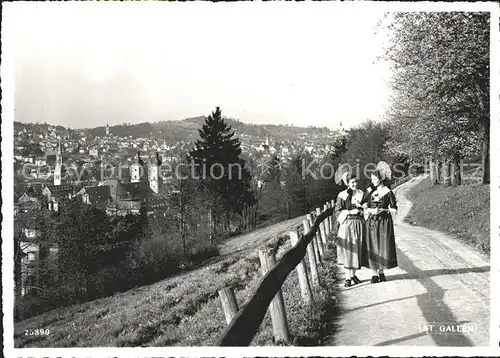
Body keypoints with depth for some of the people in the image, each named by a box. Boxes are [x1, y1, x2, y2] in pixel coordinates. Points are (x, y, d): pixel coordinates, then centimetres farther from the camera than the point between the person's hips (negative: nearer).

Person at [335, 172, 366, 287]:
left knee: (357, 249, 8)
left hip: (359, 223, 4)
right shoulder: (342, 195, -3)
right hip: (347, 224, -4)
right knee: (348, 250, -5)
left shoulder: (361, 194, 8)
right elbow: (337, 210, -6)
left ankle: (353, 275, 21)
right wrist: (350, 212, -16)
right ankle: (348, 278, -1)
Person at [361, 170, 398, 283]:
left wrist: (382, 210, -18)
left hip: (384, 223, -2)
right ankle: (375, 273, 9)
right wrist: (370, 210, -16)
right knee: (372, 248, 0)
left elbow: (394, 210, -3)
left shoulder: (388, 192, -3)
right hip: (372, 222, 2)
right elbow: (364, 206, 4)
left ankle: (381, 272, 18)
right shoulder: (369, 191, 6)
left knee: (384, 247, 1)